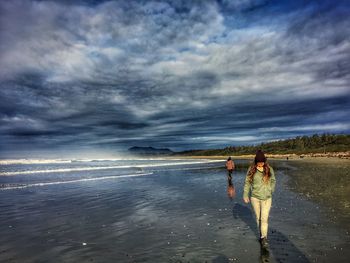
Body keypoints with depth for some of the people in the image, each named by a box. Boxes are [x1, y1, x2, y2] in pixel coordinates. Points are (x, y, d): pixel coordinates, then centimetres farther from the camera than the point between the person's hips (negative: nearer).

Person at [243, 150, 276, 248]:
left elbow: (273, 181, 10)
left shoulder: (269, 169, -4)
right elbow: (247, 182, 0)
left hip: (267, 198, -1)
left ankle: (264, 238, 4)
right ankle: (261, 233, 31)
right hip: (255, 197, 1)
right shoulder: (251, 169, -6)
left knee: (264, 218, -5)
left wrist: (271, 190, -2)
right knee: (258, 217, 13)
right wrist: (245, 195, -1)